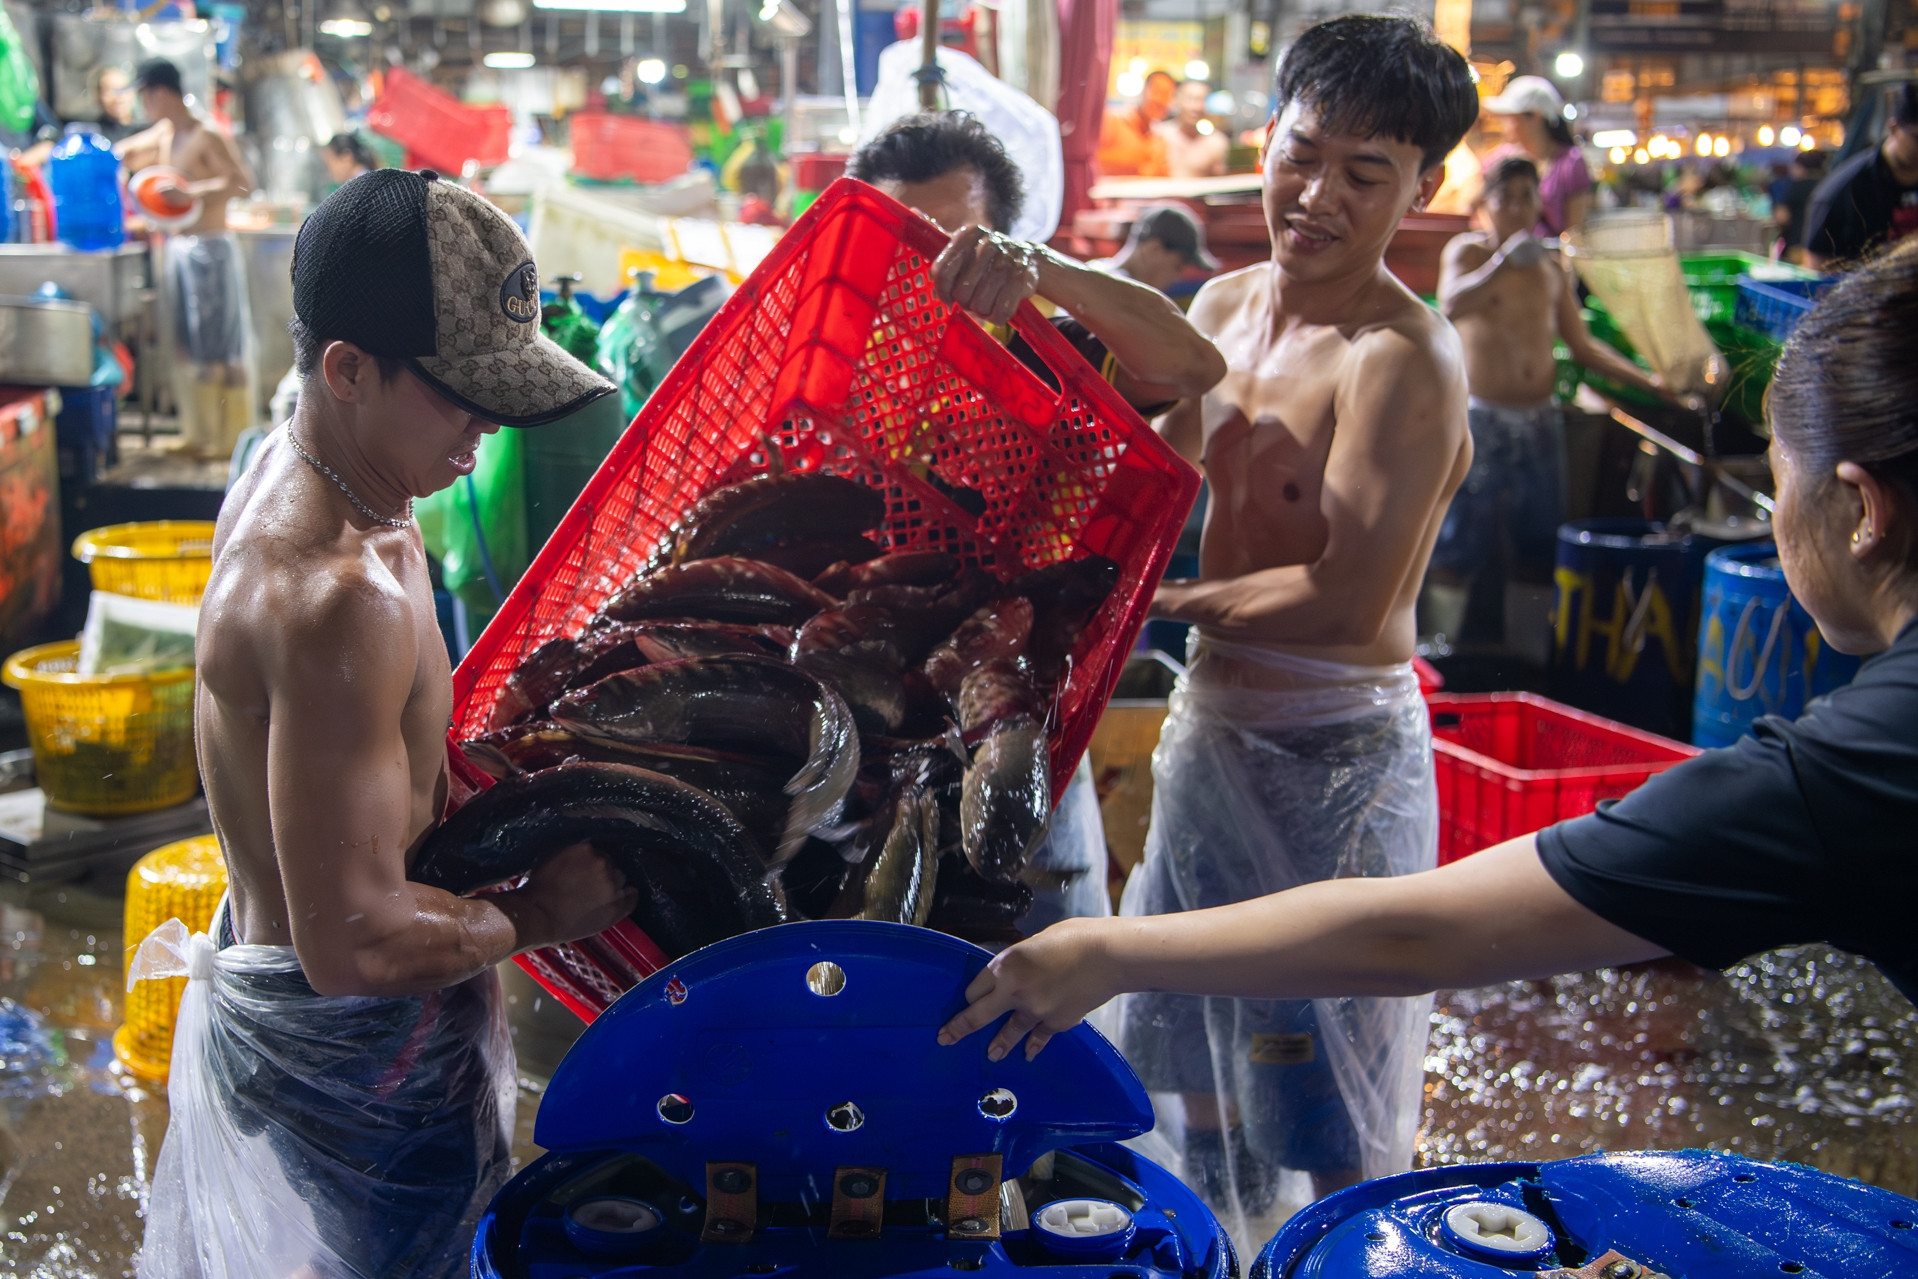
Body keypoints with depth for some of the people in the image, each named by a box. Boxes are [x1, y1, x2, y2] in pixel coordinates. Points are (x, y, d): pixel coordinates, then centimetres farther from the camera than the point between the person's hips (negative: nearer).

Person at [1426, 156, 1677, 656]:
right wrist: (1503, 262, -36)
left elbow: (1582, 344, 19)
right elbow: (1450, 305, -23)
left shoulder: (1552, 267, 13)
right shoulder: (1468, 250, -2)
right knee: (1457, 551, -5)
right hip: (1481, 420, -5)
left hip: (1539, 422, 5)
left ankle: (1528, 662, 19)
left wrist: (1649, 380, 11)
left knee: (1537, 551, 9)